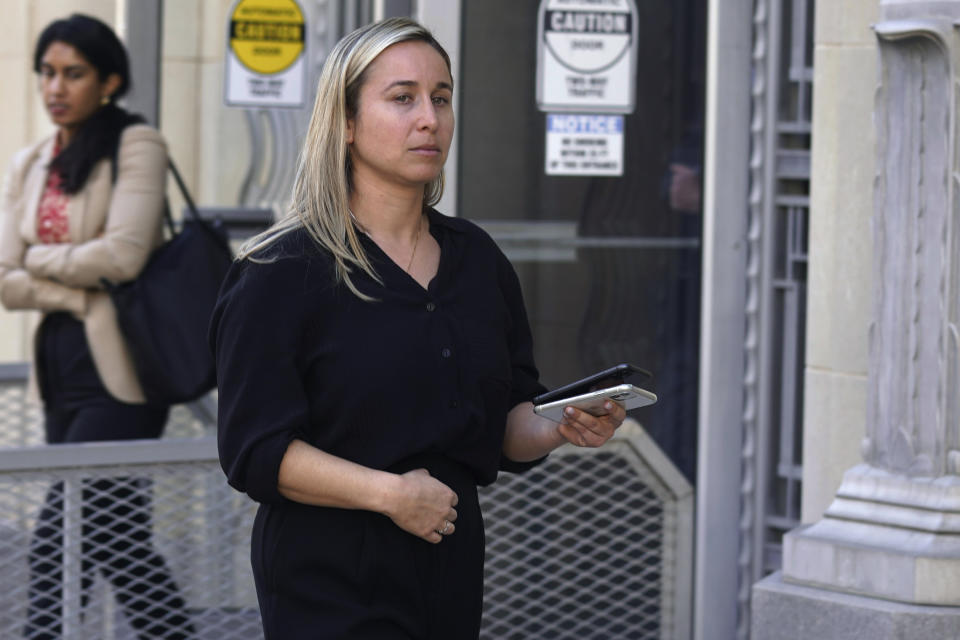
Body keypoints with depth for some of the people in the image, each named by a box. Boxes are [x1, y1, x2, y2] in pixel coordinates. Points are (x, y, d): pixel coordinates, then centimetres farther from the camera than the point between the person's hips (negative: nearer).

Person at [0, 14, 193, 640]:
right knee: (119, 538, 9)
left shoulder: (137, 146, -4)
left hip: (118, 370, -7)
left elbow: (123, 254, -17)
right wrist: (78, 295, -10)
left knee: (62, 532, -11)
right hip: (60, 360, 7)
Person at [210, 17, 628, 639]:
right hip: (331, 582, -5)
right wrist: (387, 493, -23)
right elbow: (254, 449, -14)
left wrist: (559, 428, -9)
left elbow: (508, 430, 13)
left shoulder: (479, 260, 10)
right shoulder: (283, 272, -9)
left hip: (451, 567, 5)